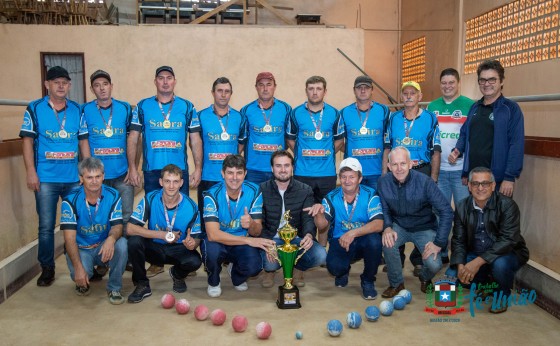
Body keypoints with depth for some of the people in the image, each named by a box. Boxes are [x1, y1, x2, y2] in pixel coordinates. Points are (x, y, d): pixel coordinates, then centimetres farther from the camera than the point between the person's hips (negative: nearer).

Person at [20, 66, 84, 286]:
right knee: (46, 226, 3)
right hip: (46, 178, -2)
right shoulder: (35, 109, 1)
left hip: (74, 177, 2)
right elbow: (28, 140, -1)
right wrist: (30, 172, -8)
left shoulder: (77, 110, 7)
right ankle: (47, 269, 17)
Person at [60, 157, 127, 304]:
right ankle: (82, 283, 11)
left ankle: (114, 288, -9)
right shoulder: (70, 200, -14)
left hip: (104, 247, 1)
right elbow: (69, 238, -17)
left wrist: (111, 238, -40)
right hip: (80, 249, -1)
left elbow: (117, 226, -13)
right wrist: (78, 267, -29)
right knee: (79, 274, -31)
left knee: (121, 244, -31)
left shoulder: (113, 196, -9)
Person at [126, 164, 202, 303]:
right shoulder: (150, 199, -14)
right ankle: (142, 285, -7)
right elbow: (130, 228, -22)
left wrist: (192, 243, -32)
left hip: (178, 250, 0)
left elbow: (196, 238, -5)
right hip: (154, 248, 0)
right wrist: (163, 235, -28)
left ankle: (177, 275, 10)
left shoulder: (191, 207, -13)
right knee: (134, 241, -30)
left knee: (195, 261, -30)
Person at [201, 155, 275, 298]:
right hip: (218, 242, -2)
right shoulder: (212, 195, -19)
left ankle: (237, 277, 13)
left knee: (254, 266, -28)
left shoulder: (254, 192, -11)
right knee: (211, 250, -36)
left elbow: (256, 233, -10)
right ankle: (213, 282, 1)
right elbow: (213, 234, -28)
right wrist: (248, 240, -32)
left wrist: (251, 224, -36)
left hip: (242, 243, 2)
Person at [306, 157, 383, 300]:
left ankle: (368, 281, -4)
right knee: (334, 267, -28)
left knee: (374, 240, -34)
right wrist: (319, 213, -37)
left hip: (364, 241, -1)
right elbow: (322, 226, -15)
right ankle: (343, 272, 16)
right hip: (340, 241, 1)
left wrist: (353, 233, -38)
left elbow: (379, 224, -26)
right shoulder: (332, 197, -5)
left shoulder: (370, 195, -12)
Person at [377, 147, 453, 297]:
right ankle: (396, 284, -3)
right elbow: (384, 209, -2)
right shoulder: (383, 182, -13)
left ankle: (425, 279, 19)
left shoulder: (424, 181, -23)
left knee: (434, 265, -22)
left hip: (424, 228, -2)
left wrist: (439, 242, -22)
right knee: (388, 243, -31)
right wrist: (387, 227, -23)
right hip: (399, 226, 2)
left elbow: (446, 211, -19)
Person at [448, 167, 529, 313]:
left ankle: (503, 295, -1)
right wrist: (460, 265, -19)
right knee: (451, 275, -15)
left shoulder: (507, 205, -18)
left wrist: (478, 262, -34)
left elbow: (507, 240, -27)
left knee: (500, 263, -37)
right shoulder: (462, 207, -3)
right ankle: (487, 284, 16)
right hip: (474, 255, 4)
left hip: (507, 254, -4)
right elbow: (458, 240, 0)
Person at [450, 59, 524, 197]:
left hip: (499, 179, -5)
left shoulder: (511, 108, -6)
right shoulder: (474, 107, 12)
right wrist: (457, 150, 0)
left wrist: (510, 177, -18)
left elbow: (516, 145, -12)